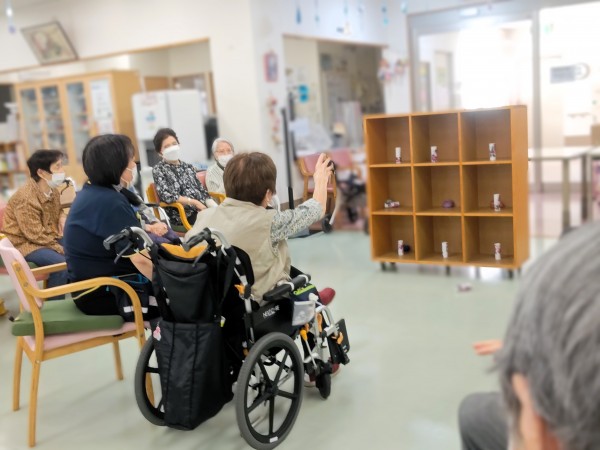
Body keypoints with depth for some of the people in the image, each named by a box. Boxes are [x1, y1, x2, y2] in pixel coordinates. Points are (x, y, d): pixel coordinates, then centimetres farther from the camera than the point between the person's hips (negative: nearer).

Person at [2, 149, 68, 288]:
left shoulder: (53, 190, 1)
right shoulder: (26, 199, -25)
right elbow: (36, 236, -23)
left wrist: (62, 217, -1)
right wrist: (61, 249, -20)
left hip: (49, 237, 8)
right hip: (27, 243, -8)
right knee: (63, 263, -28)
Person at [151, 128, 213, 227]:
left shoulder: (188, 167, 22)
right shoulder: (158, 170, 5)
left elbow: (202, 191, 16)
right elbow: (167, 196, -8)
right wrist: (194, 202, -14)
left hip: (203, 209, 5)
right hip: (182, 214, -5)